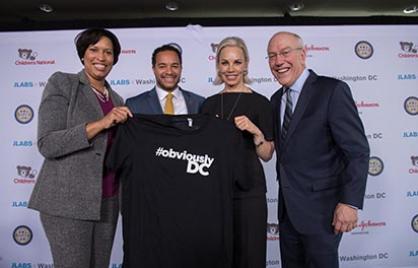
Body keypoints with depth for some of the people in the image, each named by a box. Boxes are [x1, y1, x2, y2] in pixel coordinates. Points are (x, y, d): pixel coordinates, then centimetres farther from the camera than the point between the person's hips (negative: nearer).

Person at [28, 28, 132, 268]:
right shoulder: (62, 83, -1)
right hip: (68, 199, -5)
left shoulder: (116, 99, 14)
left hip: (107, 201, 6)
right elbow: (47, 144, -12)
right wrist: (100, 124, -19)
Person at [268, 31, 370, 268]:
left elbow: (358, 150, -15)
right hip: (287, 208, 7)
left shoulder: (333, 90, -12)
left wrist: (350, 203, -19)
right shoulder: (276, 99, 10)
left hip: (320, 207, -6)